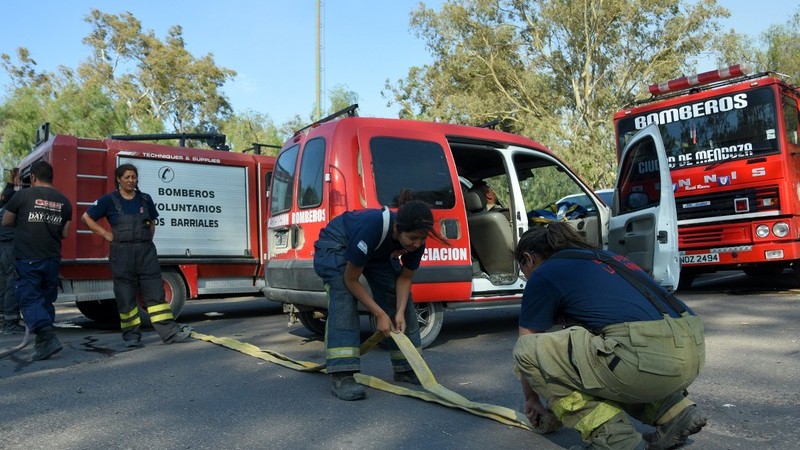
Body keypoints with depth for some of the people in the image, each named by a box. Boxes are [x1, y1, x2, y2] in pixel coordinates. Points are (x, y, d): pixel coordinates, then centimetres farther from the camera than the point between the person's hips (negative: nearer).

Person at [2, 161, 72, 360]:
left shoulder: (23, 195, -6)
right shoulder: (64, 201, 6)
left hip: (27, 259, -4)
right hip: (52, 259, 5)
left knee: (29, 299, -1)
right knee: (46, 300, 14)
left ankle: (49, 338, -17)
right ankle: (42, 342, 22)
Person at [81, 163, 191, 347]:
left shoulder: (145, 199, 10)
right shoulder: (109, 200, 0)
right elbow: (86, 217, 5)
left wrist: (148, 239, 10)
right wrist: (106, 234, -2)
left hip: (146, 251, 2)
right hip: (121, 254, -2)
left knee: (156, 292, -2)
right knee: (126, 296, 3)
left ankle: (169, 331, -4)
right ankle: (131, 334, 12)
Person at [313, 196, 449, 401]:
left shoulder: (416, 241, -26)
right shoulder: (372, 229, -43)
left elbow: (404, 278, -10)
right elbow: (351, 279, -31)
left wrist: (400, 312, -24)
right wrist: (380, 314, -29)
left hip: (376, 252, 6)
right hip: (335, 246, -5)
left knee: (398, 297, -8)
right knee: (344, 298, -28)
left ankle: (406, 368, 5)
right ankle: (341, 376, -29)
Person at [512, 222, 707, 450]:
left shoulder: (543, 274, 7)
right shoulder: (602, 256, 30)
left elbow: (526, 349, 16)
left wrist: (532, 401, 33)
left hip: (650, 356, -9)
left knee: (529, 349, 1)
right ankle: (675, 412, 18)